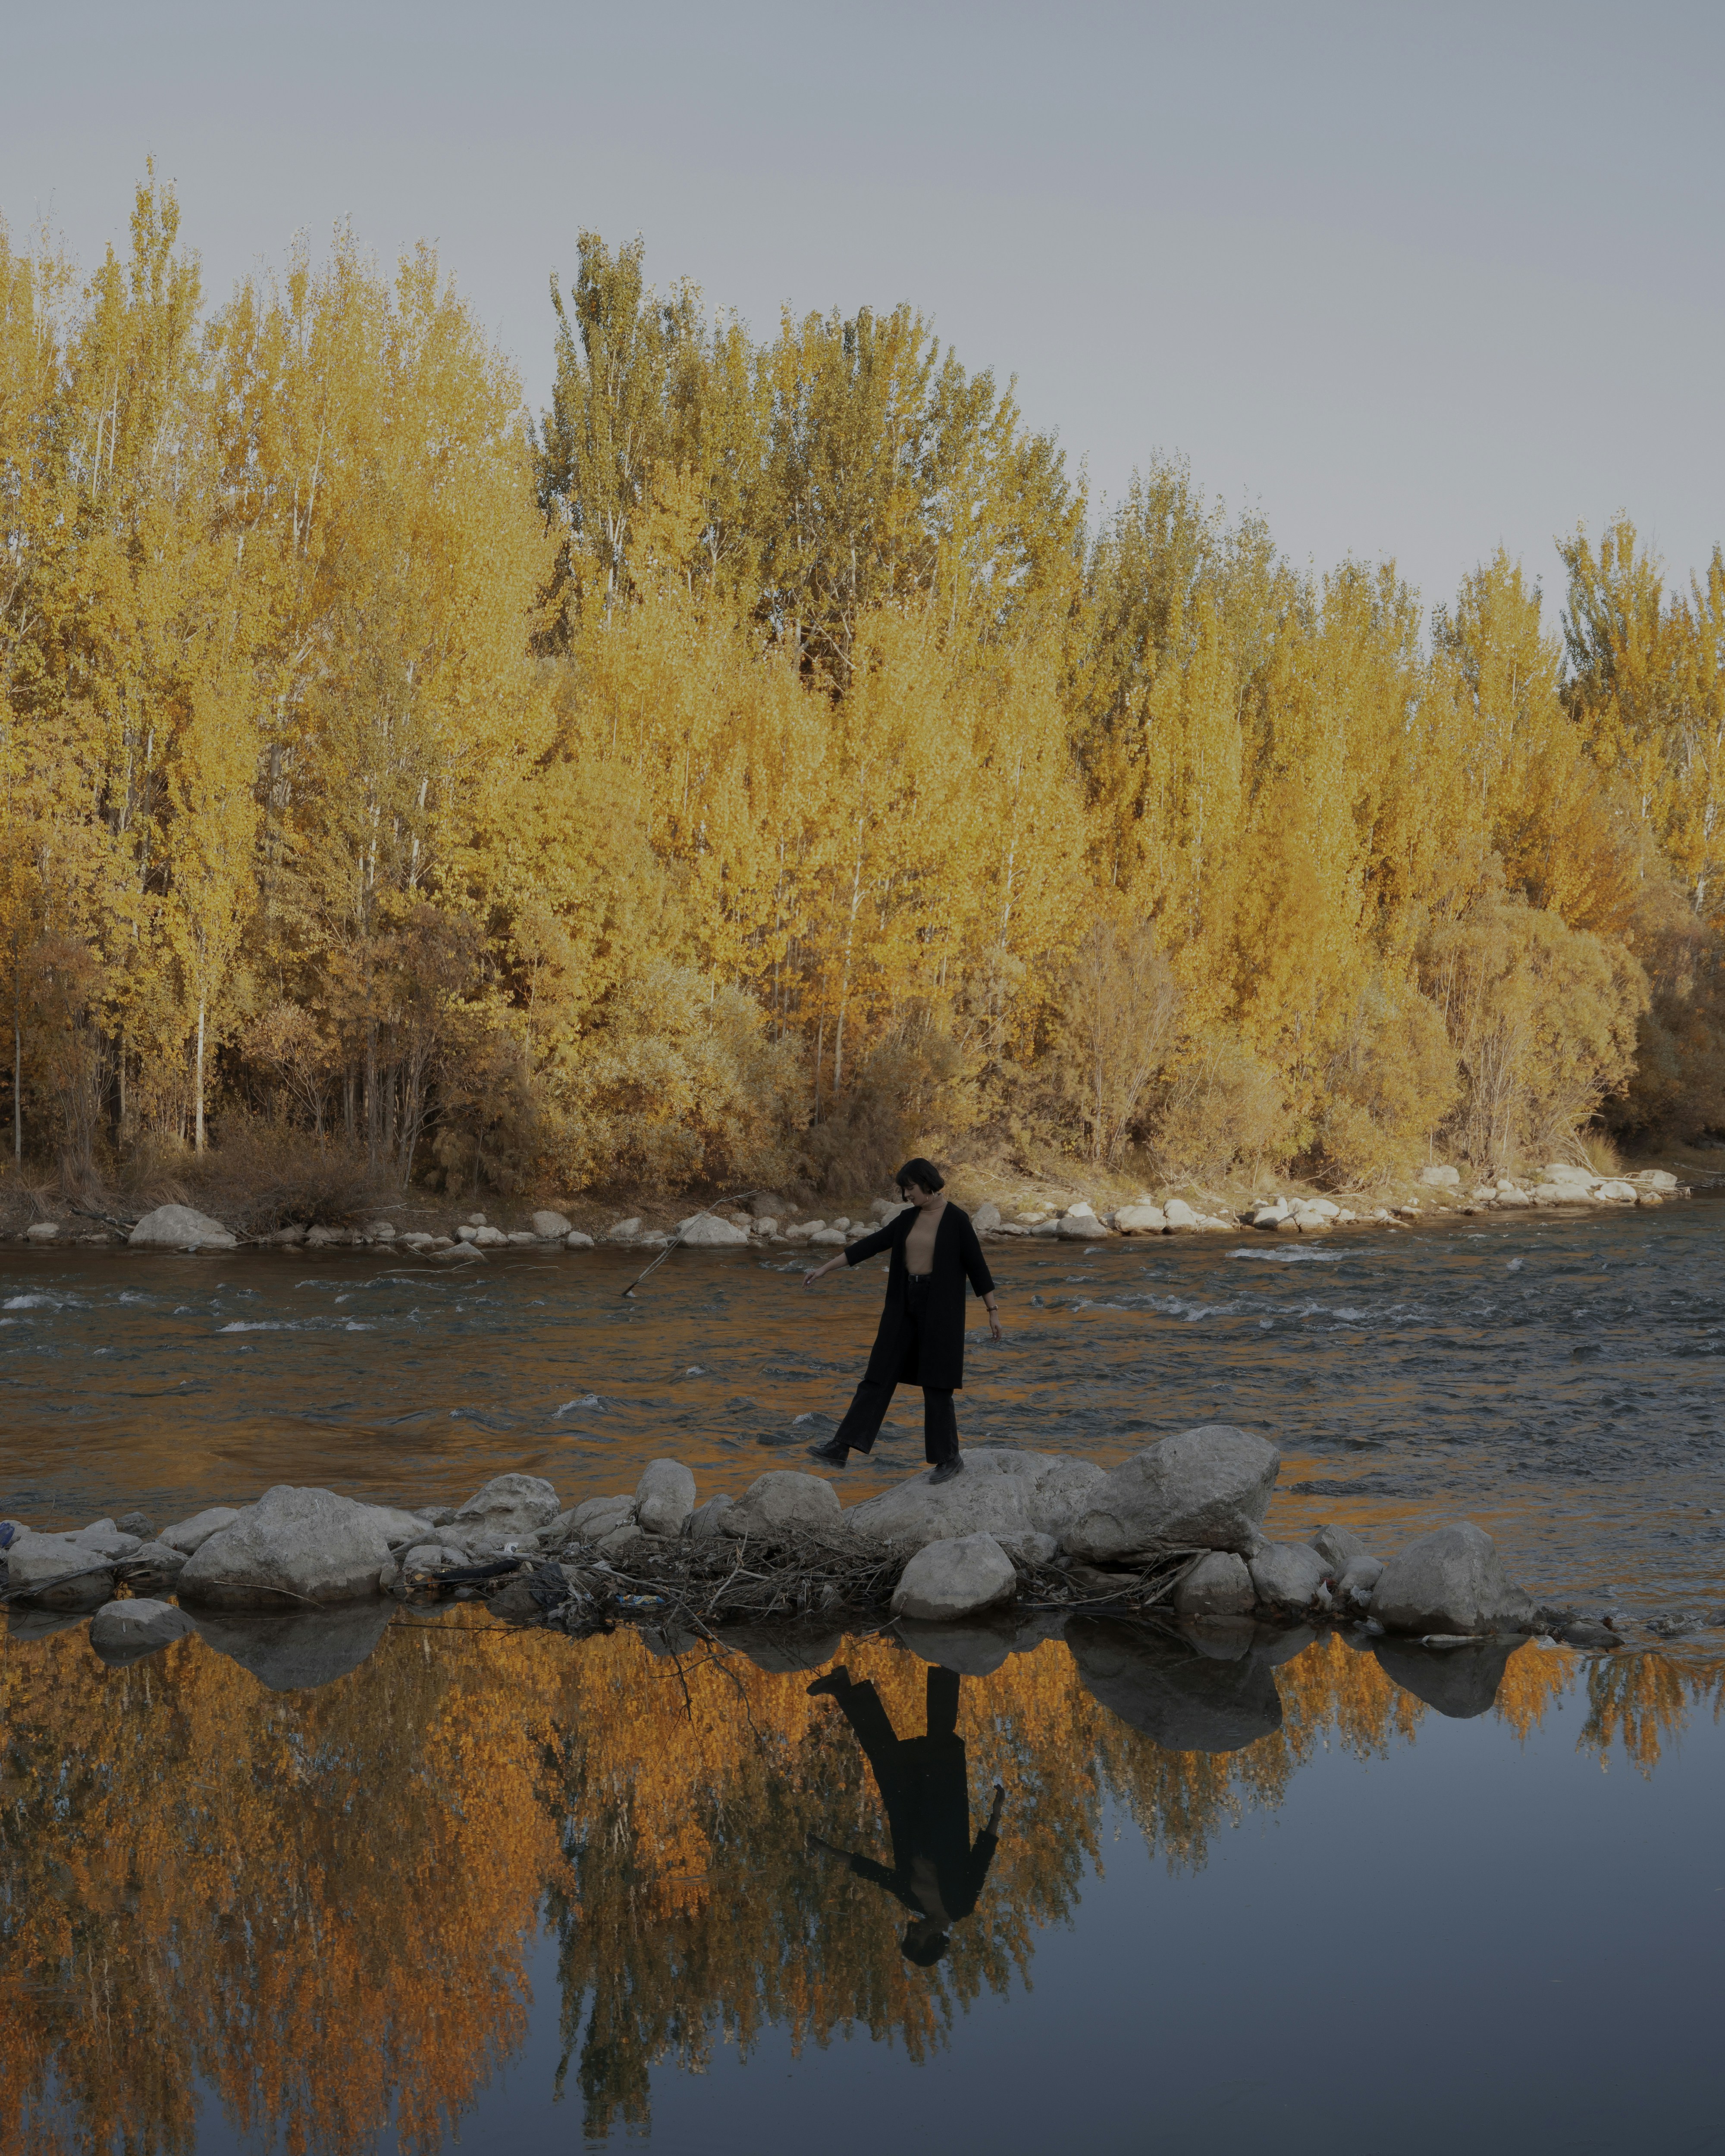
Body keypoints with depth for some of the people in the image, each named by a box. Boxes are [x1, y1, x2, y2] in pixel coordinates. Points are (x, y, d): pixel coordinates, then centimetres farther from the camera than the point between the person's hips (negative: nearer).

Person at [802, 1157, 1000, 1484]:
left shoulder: (957, 1219, -10)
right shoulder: (909, 1217, 8)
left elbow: (977, 1265, -7)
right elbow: (871, 1245, 8)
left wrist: (993, 1311, -5)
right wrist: (825, 1268, 6)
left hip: (940, 1307, -6)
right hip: (906, 1304, 6)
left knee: (935, 1383, -2)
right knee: (879, 1375, 1)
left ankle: (949, 1457, 15)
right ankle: (841, 1448, -2)